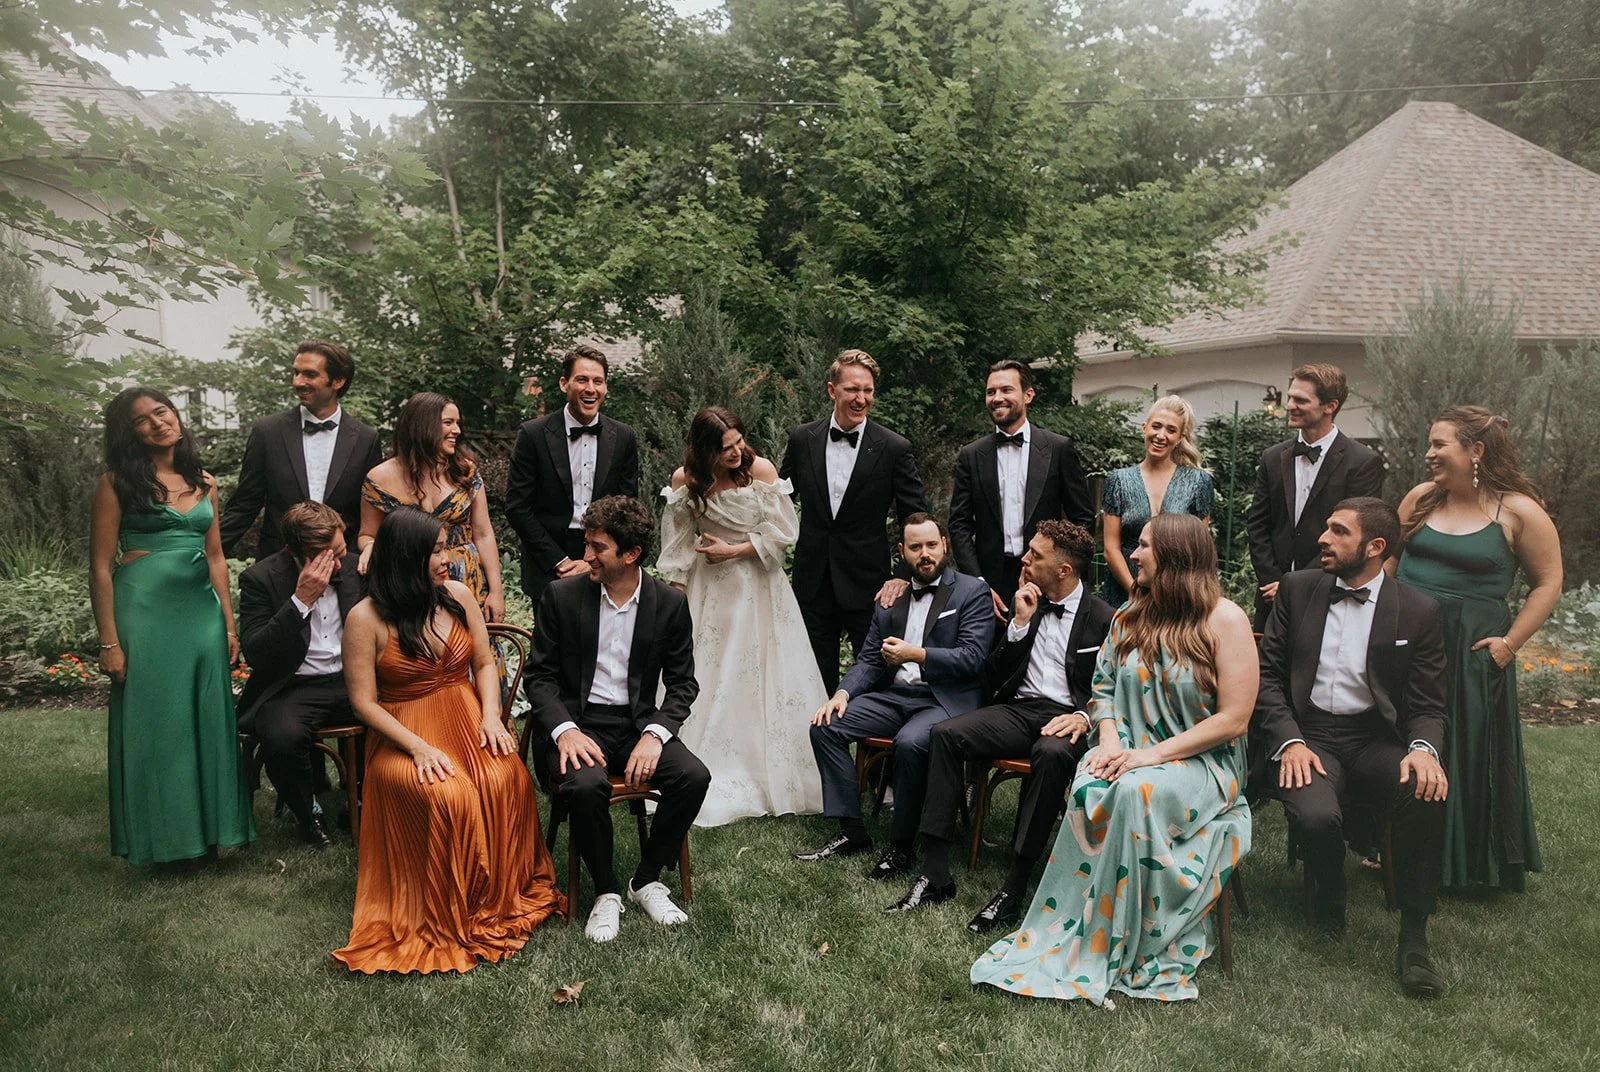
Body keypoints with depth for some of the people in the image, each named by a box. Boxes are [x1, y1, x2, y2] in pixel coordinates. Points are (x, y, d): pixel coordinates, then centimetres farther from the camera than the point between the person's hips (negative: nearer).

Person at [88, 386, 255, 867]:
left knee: (207, 722, 8)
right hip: (144, 610, -4)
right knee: (153, 724, 4)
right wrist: (109, 642, -9)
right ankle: (163, 837, 17)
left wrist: (229, 625, 9)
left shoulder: (203, 482, 11)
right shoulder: (118, 481, -3)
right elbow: (101, 566, -5)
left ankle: (207, 828, 21)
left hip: (201, 611, 4)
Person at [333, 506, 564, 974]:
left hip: (467, 720, 3)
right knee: (449, 797, -33)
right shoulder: (366, 618, -8)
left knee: (506, 781, -28)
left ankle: (504, 896, -8)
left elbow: (484, 664, 10)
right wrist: (418, 747, -18)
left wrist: (490, 715, -9)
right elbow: (363, 702, -7)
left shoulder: (458, 595, 3)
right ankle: (455, 917, -11)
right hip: (404, 733, -3)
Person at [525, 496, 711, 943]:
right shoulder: (562, 595, -4)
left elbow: (682, 683, 3)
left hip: (638, 722, 2)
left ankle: (647, 879, 1)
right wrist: (565, 730, -18)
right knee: (586, 784, -33)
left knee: (694, 776, -24)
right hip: (578, 722, -1)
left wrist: (655, 734, -15)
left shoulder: (670, 603, -2)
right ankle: (606, 892, -7)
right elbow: (540, 675, -1)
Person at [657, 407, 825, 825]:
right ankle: (715, 781, 14)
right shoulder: (685, 481, -7)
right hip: (710, 590, 1)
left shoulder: (761, 470, -12)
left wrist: (734, 550, -11)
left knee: (766, 677, 2)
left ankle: (775, 776, 15)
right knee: (708, 677, 2)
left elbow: (784, 532, -9)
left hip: (759, 586, -1)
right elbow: (678, 543, 1)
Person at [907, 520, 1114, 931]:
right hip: (1017, 709, 5)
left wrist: (1084, 717, -20)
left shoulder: (1104, 619, 1)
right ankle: (936, 873, -21)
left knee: (1052, 753, -39)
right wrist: (1020, 623, 0)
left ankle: (1015, 886, -30)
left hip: (1066, 716, -4)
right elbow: (997, 676, 11)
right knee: (944, 734, -21)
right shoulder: (1027, 605, 15)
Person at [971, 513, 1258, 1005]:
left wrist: (1154, 753, -19)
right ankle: (1065, 935, -25)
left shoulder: (1225, 620, -7)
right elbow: (1104, 689, 14)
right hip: (1132, 753, 4)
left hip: (1201, 763, -4)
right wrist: (1110, 742, -8)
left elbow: (1233, 719, -11)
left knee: (1137, 792, -36)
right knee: (1088, 790, -31)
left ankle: (1120, 949, -23)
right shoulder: (1131, 615, 11)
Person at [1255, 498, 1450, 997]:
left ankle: (1413, 938, -13)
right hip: (1307, 736, 0)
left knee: (1428, 794, -32)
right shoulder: (1297, 589, 6)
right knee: (1317, 816, -30)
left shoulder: (1418, 611, 4)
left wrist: (1423, 749, -19)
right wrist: (1290, 741, -11)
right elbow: (1267, 674, 4)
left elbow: (1427, 705, 4)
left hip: (1375, 741, 1)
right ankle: (1327, 912, 5)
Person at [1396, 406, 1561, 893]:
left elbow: (1548, 583, -3)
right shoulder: (1421, 497, 2)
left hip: (1470, 650, -3)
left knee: (1466, 754, 8)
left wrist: (1510, 642, -9)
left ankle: (1466, 862, 28)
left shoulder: (1518, 511, -8)